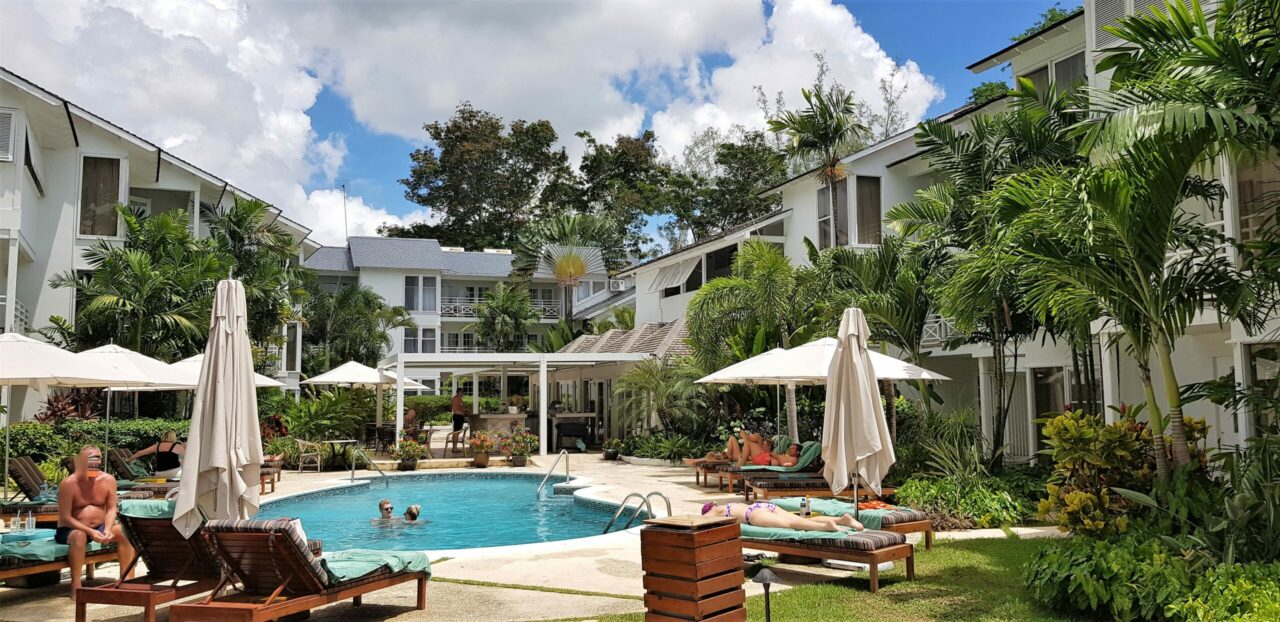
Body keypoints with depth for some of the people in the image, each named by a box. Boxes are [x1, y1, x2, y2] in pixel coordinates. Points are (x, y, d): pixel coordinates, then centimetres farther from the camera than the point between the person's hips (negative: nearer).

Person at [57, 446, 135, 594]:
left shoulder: (108, 480, -3)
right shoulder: (69, 483, -16)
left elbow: (111, 508, 0)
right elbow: (65, 517, -17)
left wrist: (108, 529, -20)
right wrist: (90, 532, -28)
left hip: (100, 526, 4)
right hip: (71, 529, -4)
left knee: (125, 532, -20)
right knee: (79, 536, -38)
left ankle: (128, 579, -11)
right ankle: (75, 586, -30)